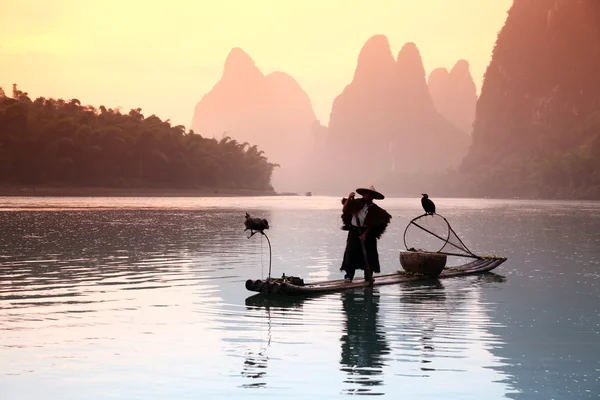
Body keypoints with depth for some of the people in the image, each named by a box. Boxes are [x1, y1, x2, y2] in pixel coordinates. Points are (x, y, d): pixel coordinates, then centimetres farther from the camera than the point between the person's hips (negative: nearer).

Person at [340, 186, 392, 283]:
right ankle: (349, 276, -3)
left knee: (368, 255, 2)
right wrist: (349, 198, -15)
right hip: (354, 231, -1)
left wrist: (365, 234, -12)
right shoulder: (357, 203, 1)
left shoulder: (375, 210, 2)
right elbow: (344, 210, -5)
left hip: (367, 232, 1)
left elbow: (372, 225, -2)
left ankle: (368, 276, 12)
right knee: (351, 254, -5)